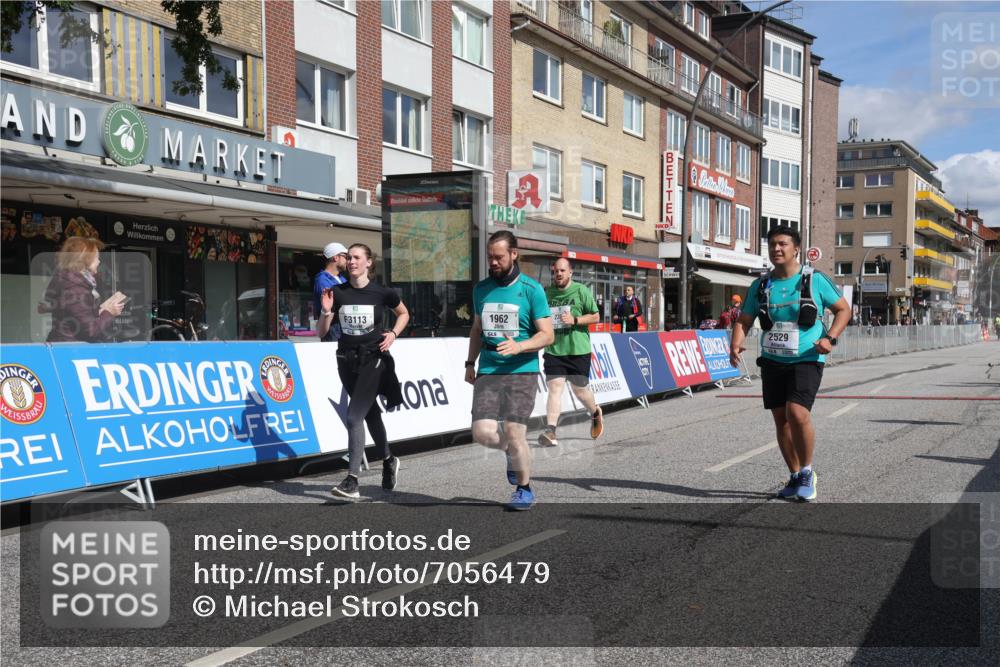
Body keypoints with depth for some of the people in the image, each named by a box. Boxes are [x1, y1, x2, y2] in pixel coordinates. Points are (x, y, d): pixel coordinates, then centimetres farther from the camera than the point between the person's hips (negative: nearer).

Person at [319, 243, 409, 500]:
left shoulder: (381, 293, -7)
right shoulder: (337, 292, -1)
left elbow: (404, 313, 12)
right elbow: (322, 333, 1)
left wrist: (393, 334, -4)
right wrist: (326, 311, -17)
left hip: (373, 360, -4)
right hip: (347, 360, 4)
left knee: (354, 417, -15)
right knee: (370, 414, 19)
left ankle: (352, 480, -13)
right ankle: (389, 461, 41)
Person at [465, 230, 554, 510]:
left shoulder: (531, 289, -3)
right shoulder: (481, 288, 12)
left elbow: (547, 335, -5)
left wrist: (519, 346, -21)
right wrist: (470, 363, 18)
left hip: (522, 372, -4)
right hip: (488, 372, 4)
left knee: (514, 432, -10)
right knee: (482, 432, -10)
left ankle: (524, 490, 13)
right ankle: (513, 452, 25)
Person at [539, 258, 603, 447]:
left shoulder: (581, 291, -1)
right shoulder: (547, 293, 9)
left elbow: (596, 317, 0)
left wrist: (575, 320, -13)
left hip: (578, 349, -2)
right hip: (553, 350, 2)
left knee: (580, 389, 9)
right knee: (555, 387, -9)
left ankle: (595, 414, 39)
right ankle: (550, 431, -13)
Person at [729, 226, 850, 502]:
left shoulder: (815, 280, -2)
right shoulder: (760, 285, 6)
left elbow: (843, 309, 6)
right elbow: (744, 321, 9)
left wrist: (830, 338, -10)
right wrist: (736, 345, -11)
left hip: (807, 360, -4)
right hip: (772, 362, 4)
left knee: (797, 413, -20)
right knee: (781, 420, 7)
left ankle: (807, 472, 1)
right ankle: (796, 477, 23)